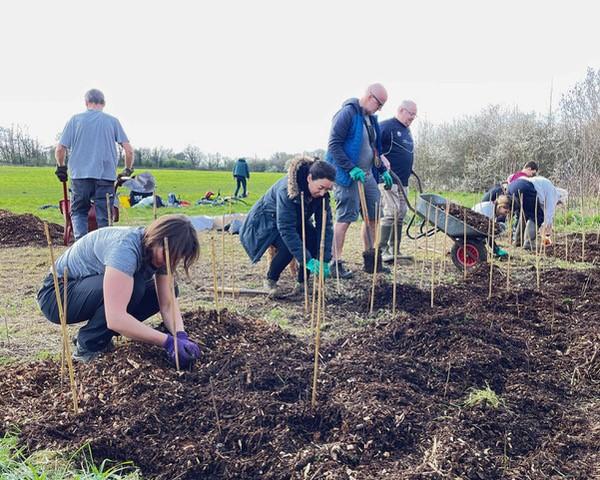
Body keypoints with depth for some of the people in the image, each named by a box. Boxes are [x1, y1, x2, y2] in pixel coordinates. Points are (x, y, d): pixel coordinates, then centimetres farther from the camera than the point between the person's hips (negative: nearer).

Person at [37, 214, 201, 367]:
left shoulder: (159, 251, -10)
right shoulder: (125, 247, -35)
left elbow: (168, 302, -12)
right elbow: (115, 319, -43)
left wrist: (181, 336, -30)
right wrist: (168, 341, -41)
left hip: (91, 289, 8)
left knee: (160, 292, -6)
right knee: (132, 286, -32)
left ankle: (93, 333, 5)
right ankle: (88, 346, -10)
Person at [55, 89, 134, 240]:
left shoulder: (75, 120, 6)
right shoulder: (112, 121, 6)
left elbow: (59, 150, 3)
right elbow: (129, 150, 0)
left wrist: (61, 168, 22)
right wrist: (128, 170, 17)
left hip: (80, 175, 0)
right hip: (106, 176, 0)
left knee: (78, 212, 13)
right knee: (104, 217, 6)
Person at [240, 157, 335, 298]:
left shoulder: (322, 194, -21)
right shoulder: (287, 190, -38)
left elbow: (325, 225, -20)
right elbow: (286, 229, -40)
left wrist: (324, 260, -28)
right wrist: (307, 260, -42)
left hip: (297, 221, 5)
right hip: (268, 221, -5)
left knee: (315, 240, -20)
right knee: (288, 247, -30)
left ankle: (302, 282, -2)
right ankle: (270, 281, -4)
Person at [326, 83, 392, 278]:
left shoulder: (372, 118, 16)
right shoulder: (347, 114, -11)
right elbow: (334, 145, -18)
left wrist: (383, 170, 16)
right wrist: (352, 169, -24)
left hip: (368, 175, 9)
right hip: (348, 177, -9)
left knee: (373, 216, 12)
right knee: (345, 219, -6)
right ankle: (336, 262, 2)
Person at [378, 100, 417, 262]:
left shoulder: (407, 130, 21)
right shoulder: (386, 126, -7)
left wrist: (409, 168, 19)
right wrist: (381, 158, -28)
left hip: (403, 181, 9)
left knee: (401, 214, 8)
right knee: (391, 212, -14)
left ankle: (395, 250, 15)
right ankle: (382, 249, -9)